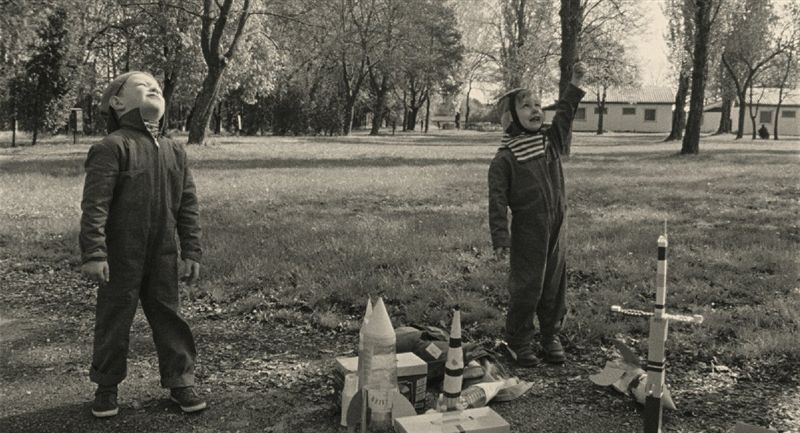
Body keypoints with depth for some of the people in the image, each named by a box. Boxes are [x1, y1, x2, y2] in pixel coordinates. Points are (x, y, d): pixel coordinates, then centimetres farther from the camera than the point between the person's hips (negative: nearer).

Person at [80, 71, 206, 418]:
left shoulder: (174, 152, 9)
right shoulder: (112, 147, -10)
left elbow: (187, 206, 10)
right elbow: (94, 204, -15)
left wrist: (191, 251, 7)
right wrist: (93, 253, -20)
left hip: (163, 256, 5)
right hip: (121, 256, -4)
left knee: (169, 317, 11)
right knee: (114, 318, 8)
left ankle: (180, 381, 24)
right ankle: (106, 386, 25)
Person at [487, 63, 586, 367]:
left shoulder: (550, 141, 7)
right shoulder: (504, 159, -10)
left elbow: (564, 115, 7)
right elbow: (497, 200, -11)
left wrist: (575, 83, -5)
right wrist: (500, 237, -15)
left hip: (557, 227, 5)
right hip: (527, 231, -5)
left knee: (555, 284, 12)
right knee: (526, 287, 1)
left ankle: (551, 336, 27)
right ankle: (518, 341, 16)